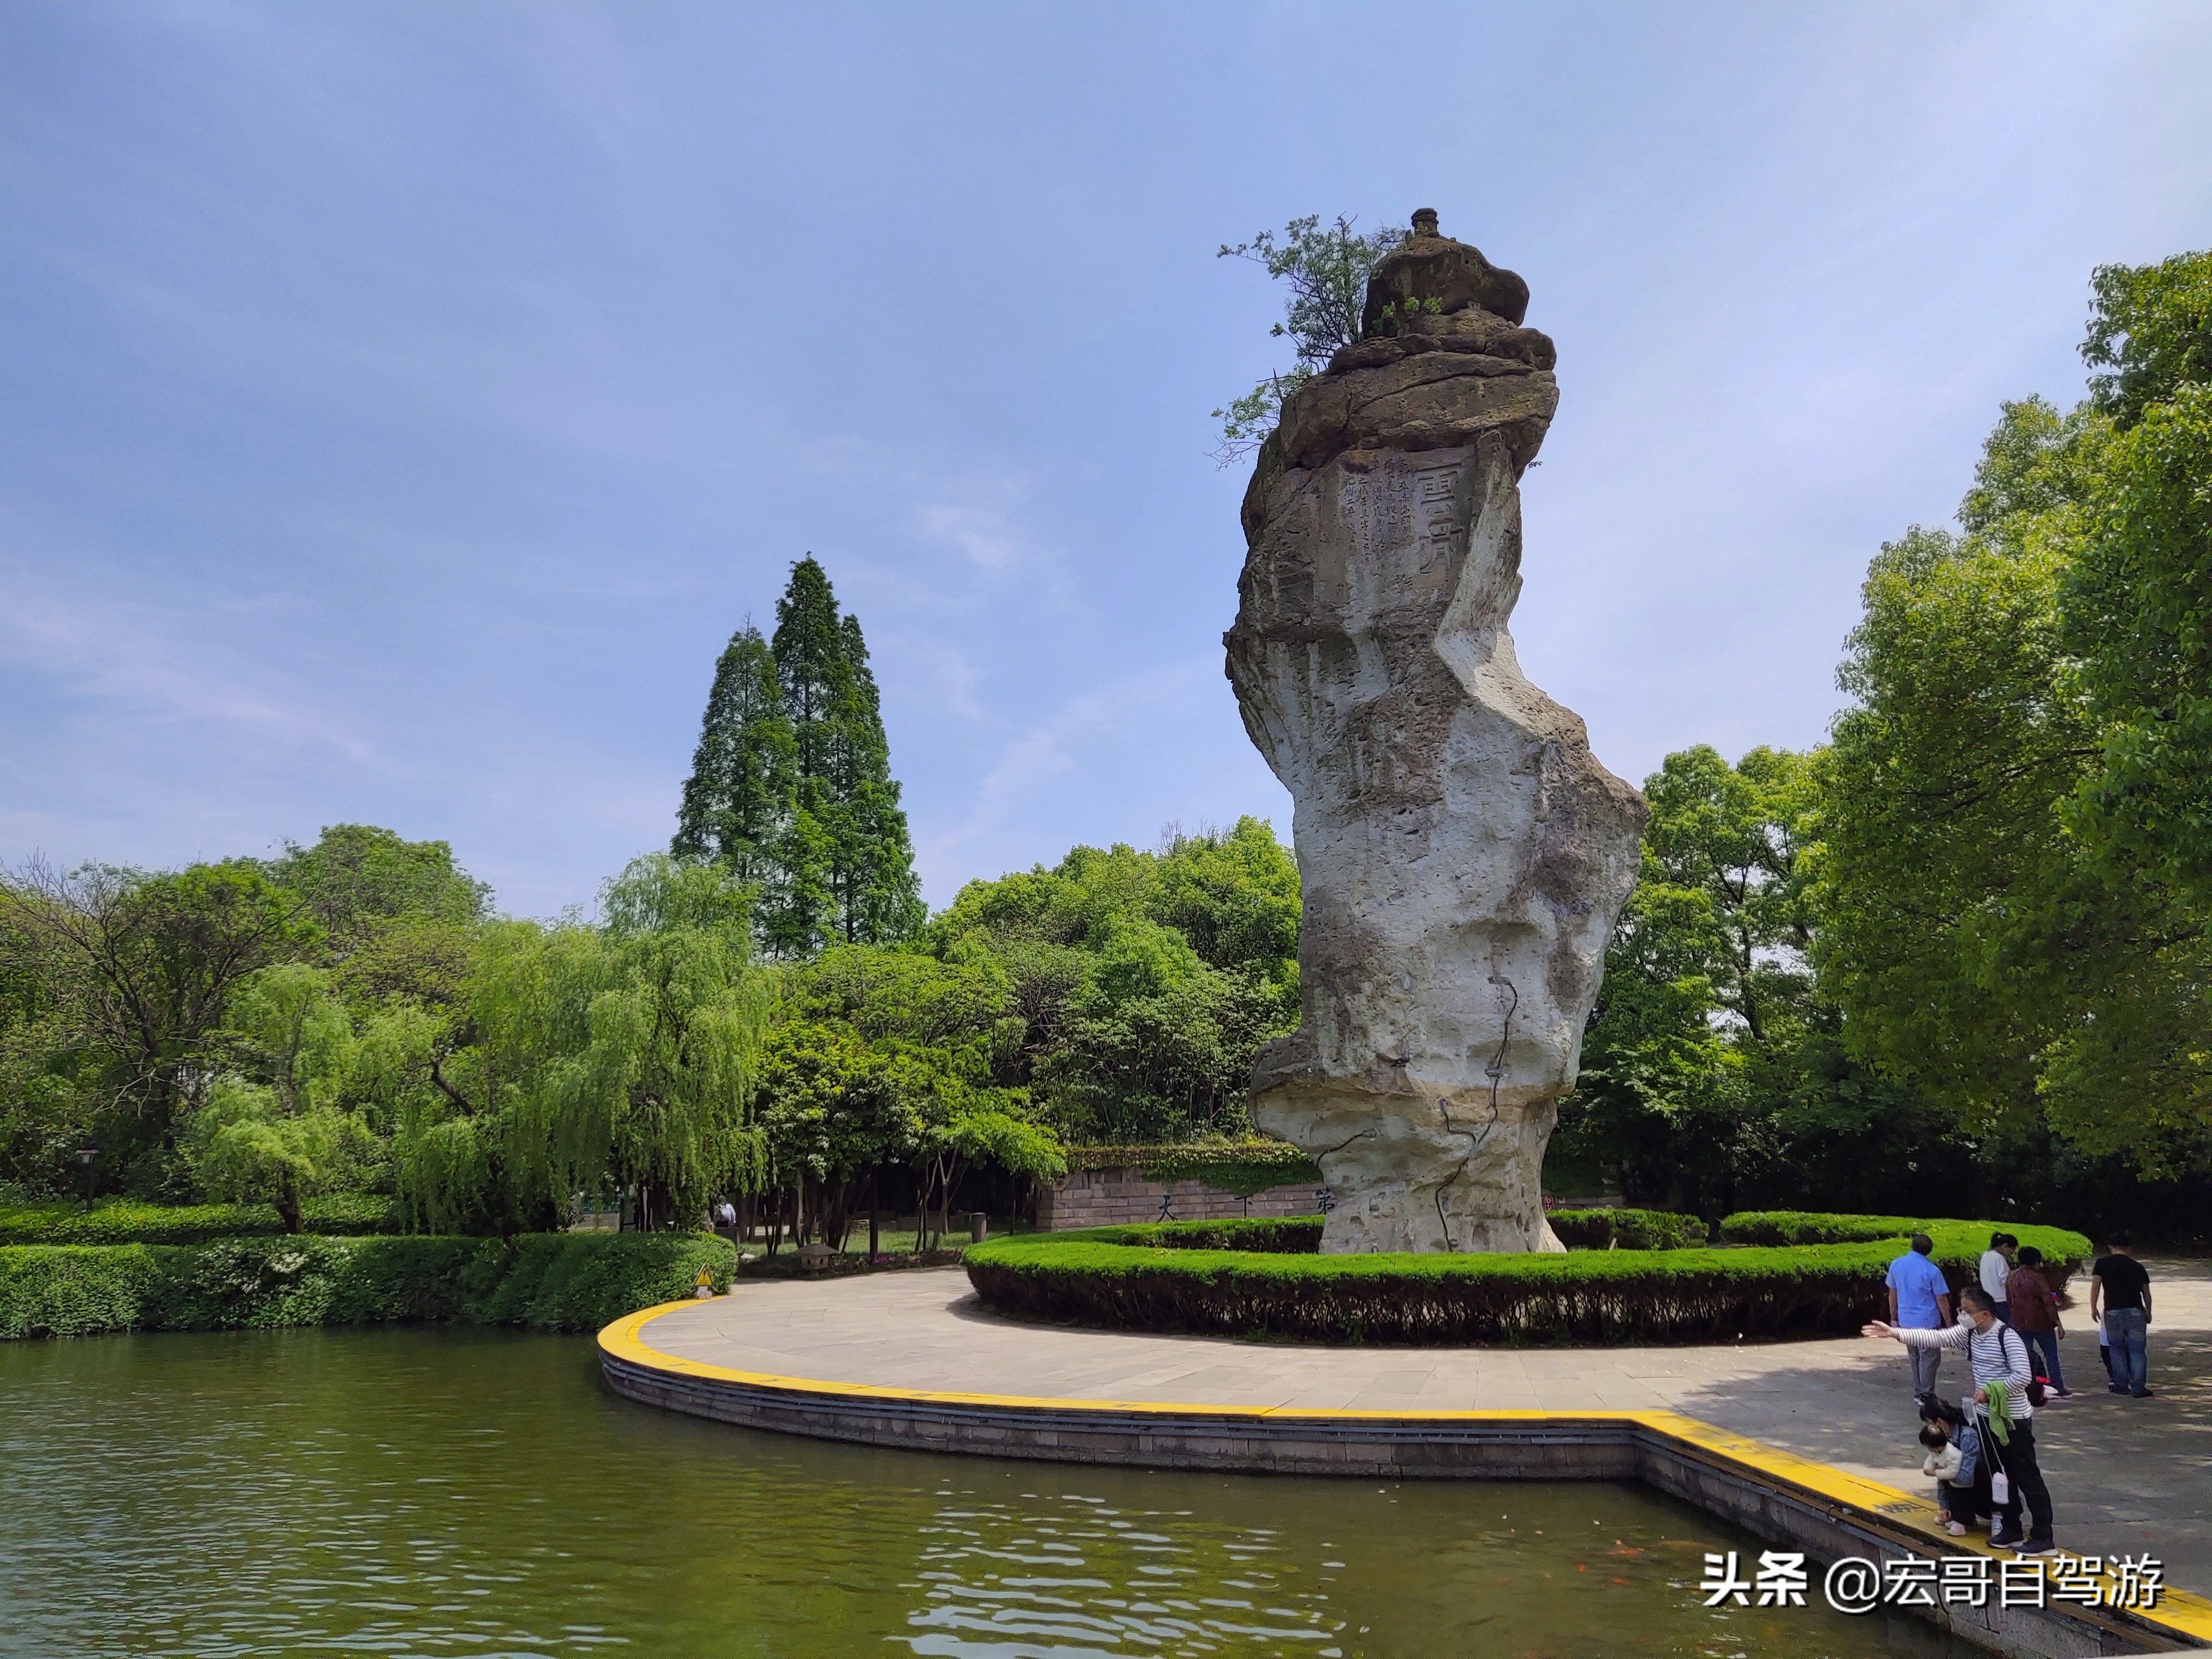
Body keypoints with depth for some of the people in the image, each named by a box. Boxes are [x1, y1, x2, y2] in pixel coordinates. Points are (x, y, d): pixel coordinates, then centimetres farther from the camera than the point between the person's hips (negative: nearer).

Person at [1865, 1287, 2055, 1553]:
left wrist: (1989, 1391, -20)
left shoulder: (2007, 1336, -21)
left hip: (2014, 1420, -8)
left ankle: (2043, 1538, 8)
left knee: (2027, 1477, 0)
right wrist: (1893, 1332, -12)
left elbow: (2023, 1376, -25)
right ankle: (2011, 1530, 28)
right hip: (1987, 1418, 8)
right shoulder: (1968, 1333, 1)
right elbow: (1935, 1338, -3)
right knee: (2001, 1475, 17)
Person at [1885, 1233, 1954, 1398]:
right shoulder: (1932, 1271, -14)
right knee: (1929, 1359, 5)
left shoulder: (1896, 1265, 1)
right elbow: (1941, 1299, -10)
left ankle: (1918, 1393, 23)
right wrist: (1949, 1324, -1)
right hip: (1928, 1322, -5)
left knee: (1914, 1358, 17)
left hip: (1906, 1321, 5)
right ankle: (1926, 1395, 6)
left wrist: (1894, 1317, 19)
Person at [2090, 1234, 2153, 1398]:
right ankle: (2138, 1388, 0)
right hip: (2136, 1311, 1)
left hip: (2113, 1312, -1)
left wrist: (2093, 1308, 2)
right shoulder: (2137, 1266, 10)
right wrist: (2148, 1312, 26)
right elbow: (2146, 1292, 13)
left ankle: (2121, 1385, 15)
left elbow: (2095, 1286, -4)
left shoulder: (2103, 1263, 3)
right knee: (2137, 1350, 3)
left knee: (2117, 1349, 12)